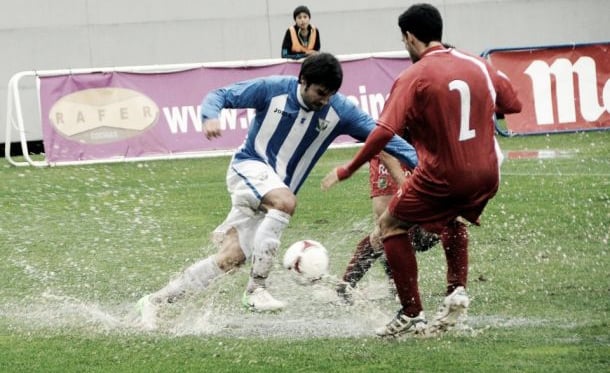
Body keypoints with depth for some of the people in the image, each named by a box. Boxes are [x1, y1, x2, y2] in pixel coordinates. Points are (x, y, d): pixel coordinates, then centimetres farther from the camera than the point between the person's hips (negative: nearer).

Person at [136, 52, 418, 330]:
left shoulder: (339, 110, -8)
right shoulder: (273, 89, -14)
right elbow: (220, 96, -7)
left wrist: (420, 162, -21)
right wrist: (210, 117, -28)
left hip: (274, 196, 4)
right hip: (249, 167, -4)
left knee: (231, 258, -2)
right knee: (286, 202, -35)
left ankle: (156, 301, 9)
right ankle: (255, 289, -30)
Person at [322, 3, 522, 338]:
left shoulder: (413, 78, -11)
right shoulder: (479, 65, 5)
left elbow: (384, 132, -18)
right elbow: (513, 105, 15)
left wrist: (346, 171, -10)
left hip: (442, 175, -6)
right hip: (486, 176, 6)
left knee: (391, 225, 13)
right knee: (453, 220, 34)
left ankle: (411, 315, 7)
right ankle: (457, 291, 16)